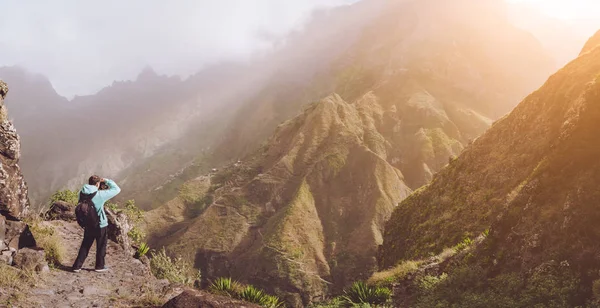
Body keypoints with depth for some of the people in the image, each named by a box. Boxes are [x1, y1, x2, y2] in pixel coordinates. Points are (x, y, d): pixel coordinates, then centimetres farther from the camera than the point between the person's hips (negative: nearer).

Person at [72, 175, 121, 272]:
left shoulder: (82, 193, -7)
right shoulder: (100, 194, -23)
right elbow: (117, 189, -15)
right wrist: (106, 181, -6)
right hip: (100, 225, -5)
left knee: (85, 246, 17)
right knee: (101, 246, 14)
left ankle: (77, 266, 17)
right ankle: (100, 266, 25)